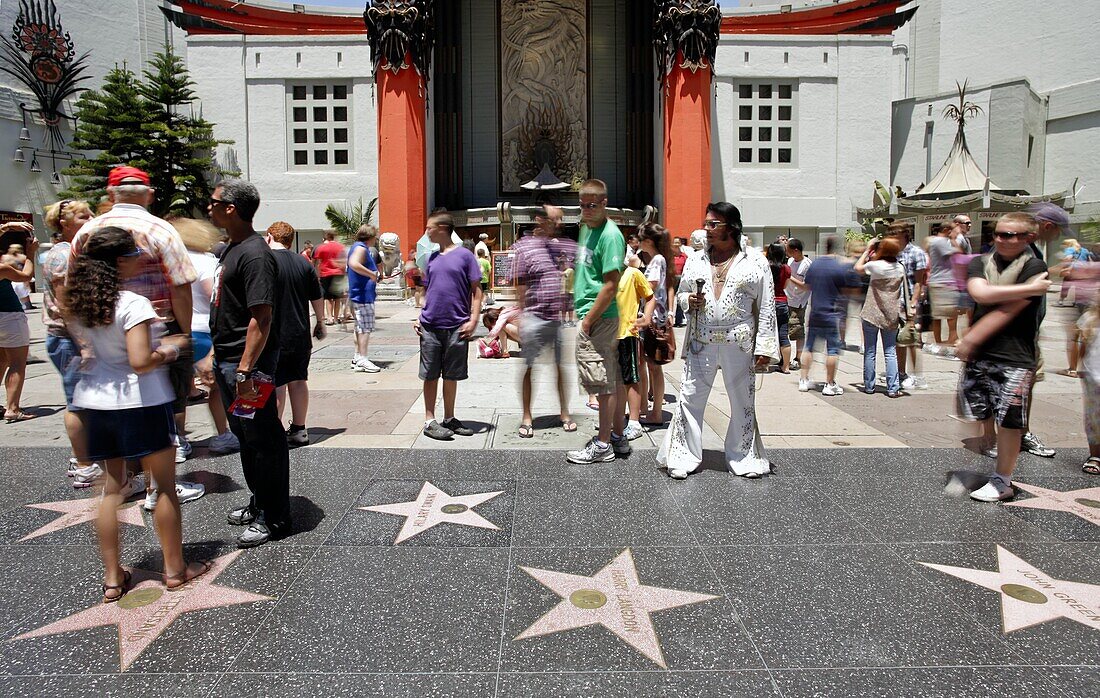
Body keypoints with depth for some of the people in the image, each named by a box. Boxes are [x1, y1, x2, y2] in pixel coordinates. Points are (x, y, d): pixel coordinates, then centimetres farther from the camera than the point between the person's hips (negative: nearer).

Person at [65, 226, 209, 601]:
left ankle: (112, 578, 20)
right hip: (139, 402, -7)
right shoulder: (133, 303, -18)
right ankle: (175, 569, 18)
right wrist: (168, 351, -5)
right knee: (165, 485, 8)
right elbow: (140, 362, -26)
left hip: (95, 401, 7)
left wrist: (160, 343, 13)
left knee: (112, 487, 15)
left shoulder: (80, 304, 4)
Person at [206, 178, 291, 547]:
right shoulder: (232, 249, 14)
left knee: (263, 441, 0)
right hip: (227, 361, 10)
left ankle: (274, 519, 12)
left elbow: (261, 318, -24)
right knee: (245, 437, 20)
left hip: (248, 365, -10)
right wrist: (216, 356, 22)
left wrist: (245, 371, -27)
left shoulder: (254, 255, -18)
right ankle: (259, 503, 35)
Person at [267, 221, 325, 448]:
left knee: (276, 386, 1)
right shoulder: (304, 264, 5)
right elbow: (317, 298, 10)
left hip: (274, 336, -5)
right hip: (300, 335, 5)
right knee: (299, 381, 13)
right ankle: (299, 431, 22)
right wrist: (320, 322, 23)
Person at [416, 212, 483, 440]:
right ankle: (429, 421, 12)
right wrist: (420, 317, 7)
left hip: (457, 327, -3)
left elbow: (476, 290, -2)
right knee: (430, 375, 5)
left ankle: (449, 419, 21)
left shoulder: (465, 256, -2)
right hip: (430, 326, 3)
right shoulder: (432, 258, 11)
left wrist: (473, 320, -11)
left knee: (451, 376, 8)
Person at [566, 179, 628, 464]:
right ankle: (618, 438, 25)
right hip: (589, 315, 9)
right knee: (611, 379, 15)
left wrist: (588, 321, -17)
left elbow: (611, 285, -19)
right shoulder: (585, 227, 15)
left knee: (604, 382, -2)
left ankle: (603, 445, 7)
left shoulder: (609, 234, -14)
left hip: (599, 318, -9)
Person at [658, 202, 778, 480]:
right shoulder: (695, 261, 10)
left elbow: (766, 308, -1)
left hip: (739, 345, -2)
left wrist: (764, 347, -6)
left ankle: (743, 458, 23)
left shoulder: (754, 264, 1)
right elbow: (682, 292, 21)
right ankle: (684, 457, 9)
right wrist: (688, 300, -4)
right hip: (700, 343, 2)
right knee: (690, 397, -1)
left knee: (743, 402, 9)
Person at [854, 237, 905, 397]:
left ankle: (869, 386, 12)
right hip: (891, 316, 3)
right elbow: (902, 295, 9)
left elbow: (858, 268, 8)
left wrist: (867, 250, 14)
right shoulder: (900, 268, 1)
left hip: (872, 315, -3)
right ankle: (893, 388, 2)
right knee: (890, 353, 6)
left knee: (870, 352, 6)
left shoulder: (875, 265, -11)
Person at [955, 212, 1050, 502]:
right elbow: (980, 294, -12)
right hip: (978, 354, 5)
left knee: (1009, 420, 0)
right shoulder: (981, 263, 8)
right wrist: (1029, 288, -15)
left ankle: (1002, 481, 11)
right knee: (978, 415, 10)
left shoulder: (1034, 268, -6)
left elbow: (1007, 311, -14)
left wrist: (971, 339, -14)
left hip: (1014, 358, -4)